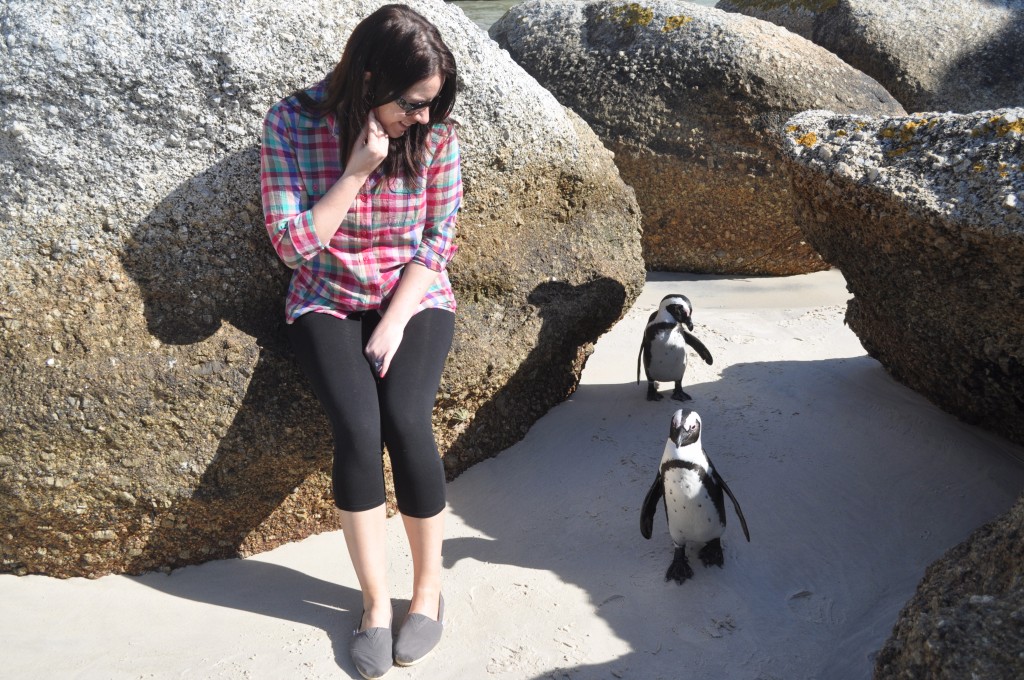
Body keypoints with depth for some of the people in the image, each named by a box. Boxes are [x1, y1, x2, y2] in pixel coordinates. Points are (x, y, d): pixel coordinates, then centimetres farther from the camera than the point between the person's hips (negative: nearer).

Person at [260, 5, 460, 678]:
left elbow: (439, 239, -6)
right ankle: (376, 600, -7)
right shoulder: (292, 123, -12)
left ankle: (430, 585, -3)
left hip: (414, 297, 1)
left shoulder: (435, 130, -10)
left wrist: (393, 325, -14)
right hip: (329, 301, 0)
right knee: (358, 428, -24)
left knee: (406, 419, -24)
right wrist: (357, 171, -23)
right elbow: (294, 243, -13)